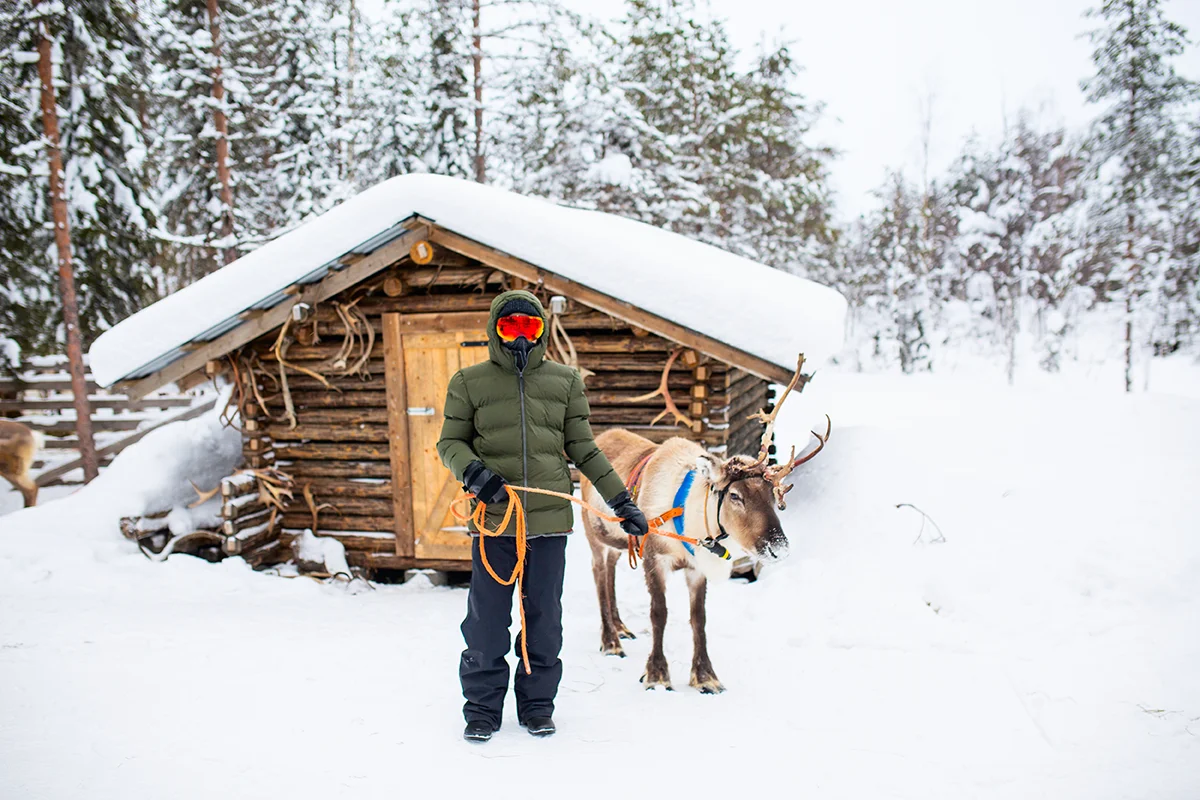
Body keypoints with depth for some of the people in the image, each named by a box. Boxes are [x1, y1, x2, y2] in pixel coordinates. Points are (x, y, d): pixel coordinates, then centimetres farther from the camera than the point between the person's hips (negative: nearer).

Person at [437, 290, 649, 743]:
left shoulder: (564, 381, 8)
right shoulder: (470, 382, 4)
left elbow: (583, 449, 11)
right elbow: (450, 442, 8)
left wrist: (621, 502, 8)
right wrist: (473, 470, -14)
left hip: (550, 518, 1)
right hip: (494, 518, -1)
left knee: (545, 617, 10)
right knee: (486, 620, 5)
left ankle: (537, 704, 28)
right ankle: (483, 707, 24)